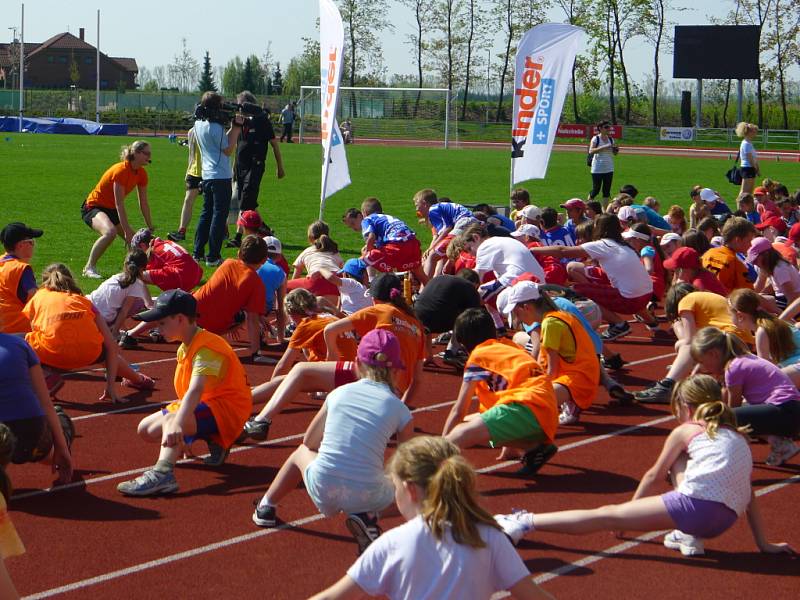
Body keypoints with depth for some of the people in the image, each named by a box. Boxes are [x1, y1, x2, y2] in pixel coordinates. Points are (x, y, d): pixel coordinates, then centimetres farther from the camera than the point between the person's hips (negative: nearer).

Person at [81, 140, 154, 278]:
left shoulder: (141, 174, -4)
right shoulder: (121, 170, -28)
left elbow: (144, 204, 4)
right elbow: (119, 205, -29)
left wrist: (150, 229, 4)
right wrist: (127, 231, -31)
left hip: (111, 210, 8)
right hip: (93, 206, -8)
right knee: (110, 232, -35)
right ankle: (89, 268, -24)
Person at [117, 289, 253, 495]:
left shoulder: (207, 348, -22)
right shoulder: (185, 347, 10)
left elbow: (195, 390, -37)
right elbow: (186, 390, 11)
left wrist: (178, 424, -50)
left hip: (226, 408, -11)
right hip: (205, 406, 11)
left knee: (170, 420, -35)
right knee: (145, 429, 8)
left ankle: (162, 473, -57)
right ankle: (212, 441, 6)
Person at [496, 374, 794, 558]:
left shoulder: (685, 431, 13)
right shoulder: (738, 436, 25)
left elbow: (654, 476, 21)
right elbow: (749, 493, 23)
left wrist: (631, 510, 35)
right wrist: (762, 543, 25)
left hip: (695, 504, -5)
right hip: (726, 520, 5)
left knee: (606, 515, 1)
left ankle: (525, 522, -5)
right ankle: (688, 535, 20)